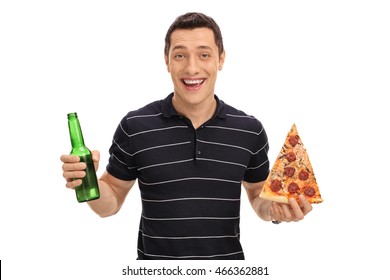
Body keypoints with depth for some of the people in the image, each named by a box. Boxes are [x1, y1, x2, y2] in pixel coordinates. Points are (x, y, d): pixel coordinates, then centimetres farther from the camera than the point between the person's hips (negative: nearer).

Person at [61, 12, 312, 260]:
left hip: (228, 256, 2)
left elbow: (258, 195, 7)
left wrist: (275, 209, -13)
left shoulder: (250, 130, -6)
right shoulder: (134, 126, -10)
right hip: (155, 255, -1)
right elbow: (112, 202, -2)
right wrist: (89, 181, -21)